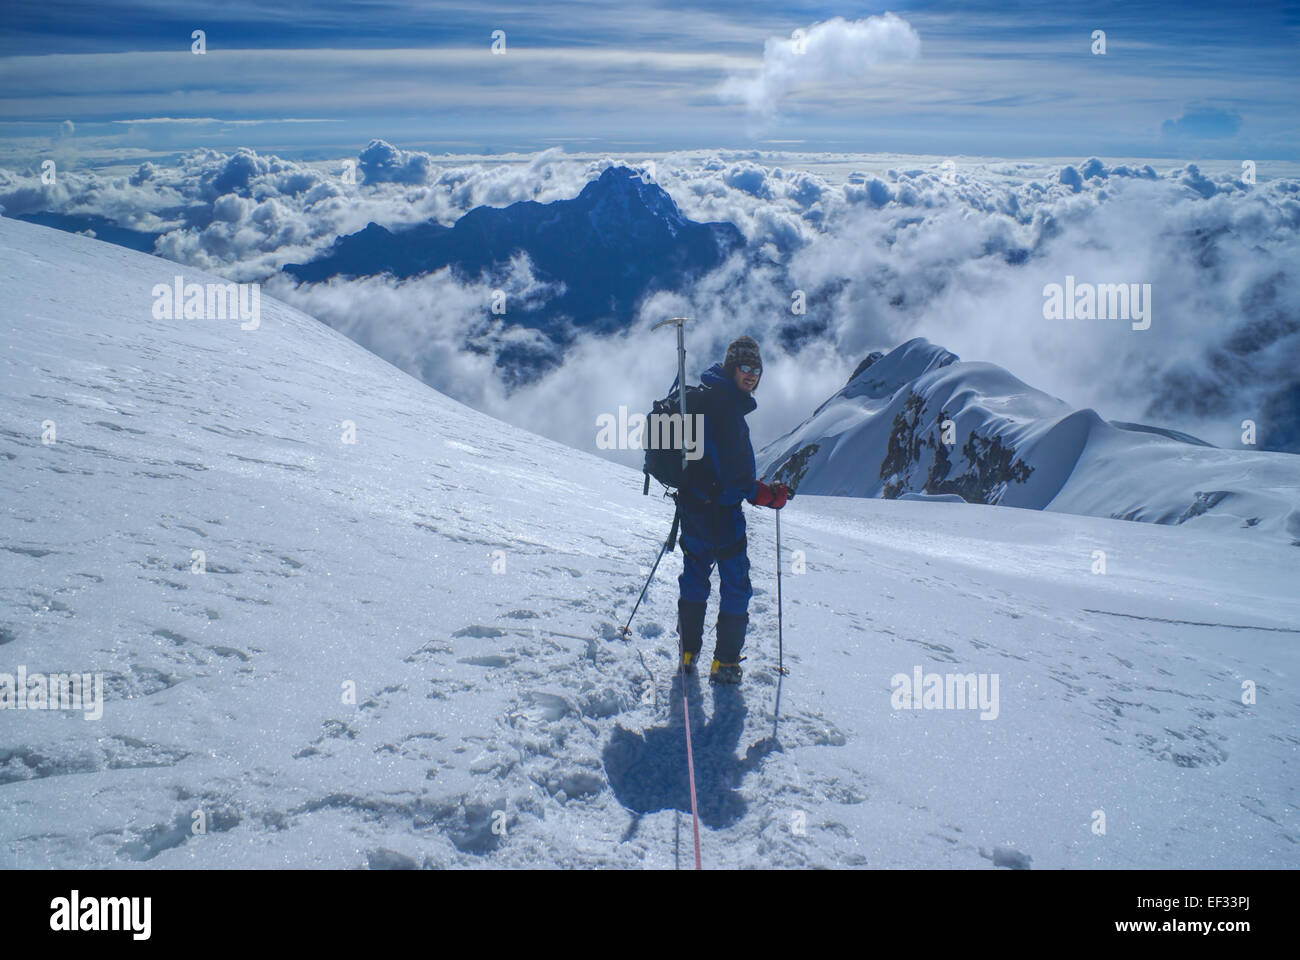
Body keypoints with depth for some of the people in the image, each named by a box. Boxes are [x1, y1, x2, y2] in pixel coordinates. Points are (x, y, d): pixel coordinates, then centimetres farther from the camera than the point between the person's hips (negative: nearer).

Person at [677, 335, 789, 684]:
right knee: (735, 583, 1)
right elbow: (730, 471, -25)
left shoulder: (700, 396, 10)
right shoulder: (726, 406, -21)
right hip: (719, 508, -10)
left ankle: (688, 651, 29)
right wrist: (764, 495, -17)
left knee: (695, 575, 20)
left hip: (691, 501, 10)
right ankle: (725, 662, 6)